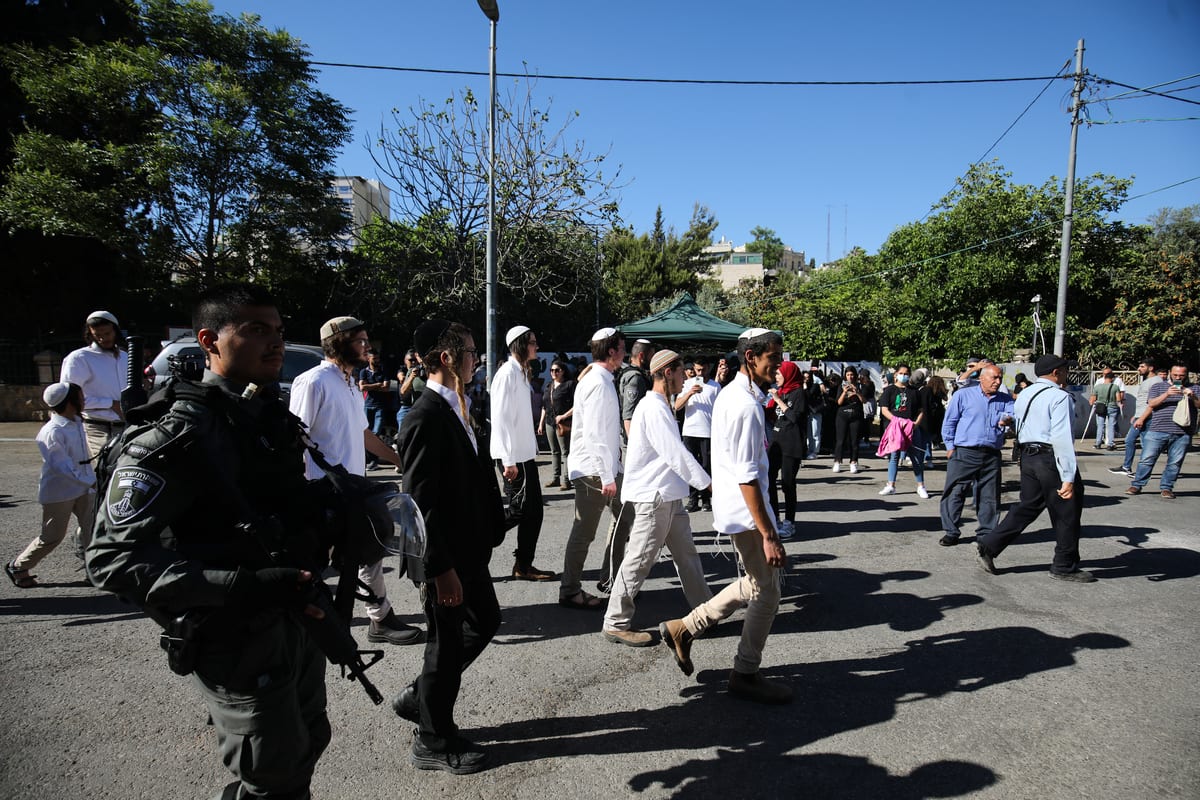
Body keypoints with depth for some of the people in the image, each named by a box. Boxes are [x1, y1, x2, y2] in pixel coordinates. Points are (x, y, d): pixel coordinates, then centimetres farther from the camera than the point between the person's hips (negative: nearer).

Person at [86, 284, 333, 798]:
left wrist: (323, 531, 6)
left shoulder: (277, 420, 8)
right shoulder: (178, 437, -19)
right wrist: (243, 587, -33)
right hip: (236, 645, -8)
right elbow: (112, 557, -24)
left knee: (307, 745, 23)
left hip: (297, 621, 8)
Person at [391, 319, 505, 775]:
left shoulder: (456, 408, 7)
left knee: (485, 621, 23)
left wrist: (489, 533, 12)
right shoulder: (426, 417, -23)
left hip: (468, 549, 10)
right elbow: (421, 501, -24)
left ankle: (419, 697, 38)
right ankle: (433, 741, 29)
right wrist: (441, 568, -23)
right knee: (447, 643, 7)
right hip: (446, 556, -10)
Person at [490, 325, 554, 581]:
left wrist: (532, 449, 15)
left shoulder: (521, 372, 15)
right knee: (519, 510, -5)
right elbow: (500, 419, -19)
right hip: (513, 456, -9)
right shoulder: (507, 373, -14)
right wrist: (509, 461, -21)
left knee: (533, 510, 10)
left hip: (525, 454, 9)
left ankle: (524, 566, 18)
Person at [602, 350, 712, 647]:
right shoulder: (653, 409, -19)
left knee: (686, 553, 17)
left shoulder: (660, 407, 14)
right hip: (652, 497, -10)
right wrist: (709, 483, -18)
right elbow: (677, 454, -23)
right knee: (639, 560, -2)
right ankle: (616, 623, 8)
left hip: (669, 495, 11)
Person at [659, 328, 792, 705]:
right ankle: (745, 675, 21)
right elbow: (746, 477, -26)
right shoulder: (746, 406, -22)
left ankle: (684, 629, 26)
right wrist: (768, 535, -25)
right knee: (767, 592, 4)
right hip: (746, 509, -10)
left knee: (756, 584, 21)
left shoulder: (731, 394, 9)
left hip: (732, 504, 10)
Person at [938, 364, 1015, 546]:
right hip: (964, 453, -3)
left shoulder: (1005, 400, 13)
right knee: (954, 493, -3)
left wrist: (1008, 419, -27)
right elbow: (949, 422, 3)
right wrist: (950, 446, -2)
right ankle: (951, 532, 6)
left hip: (992, 456, 3)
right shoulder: (963, 395, 2)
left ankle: (985, 534, 21)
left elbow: (1014, 414, -4)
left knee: (989, 497, 8)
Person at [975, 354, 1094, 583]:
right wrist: (1068, 477, -22)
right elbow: (1062, 438, -21)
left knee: (1027, 506, 14)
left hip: (1028, 455, 8)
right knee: (1066, 513, 6)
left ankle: (988, 545, 6)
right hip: (1051, 458, -8)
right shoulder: (1059, 397, -14)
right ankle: (1065, 567, 18)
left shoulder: (1024, 395, 13)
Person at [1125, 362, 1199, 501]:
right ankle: (1137, 485, 4)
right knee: (1147, 459, -2)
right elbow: (1151, 404, -4)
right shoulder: (1158, 386, 10)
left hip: (1182, 434, 1)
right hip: (1158, 431, -1)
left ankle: (1166, 488, 12)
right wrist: (1167, 394, -20)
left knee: (1174, 463, 3)